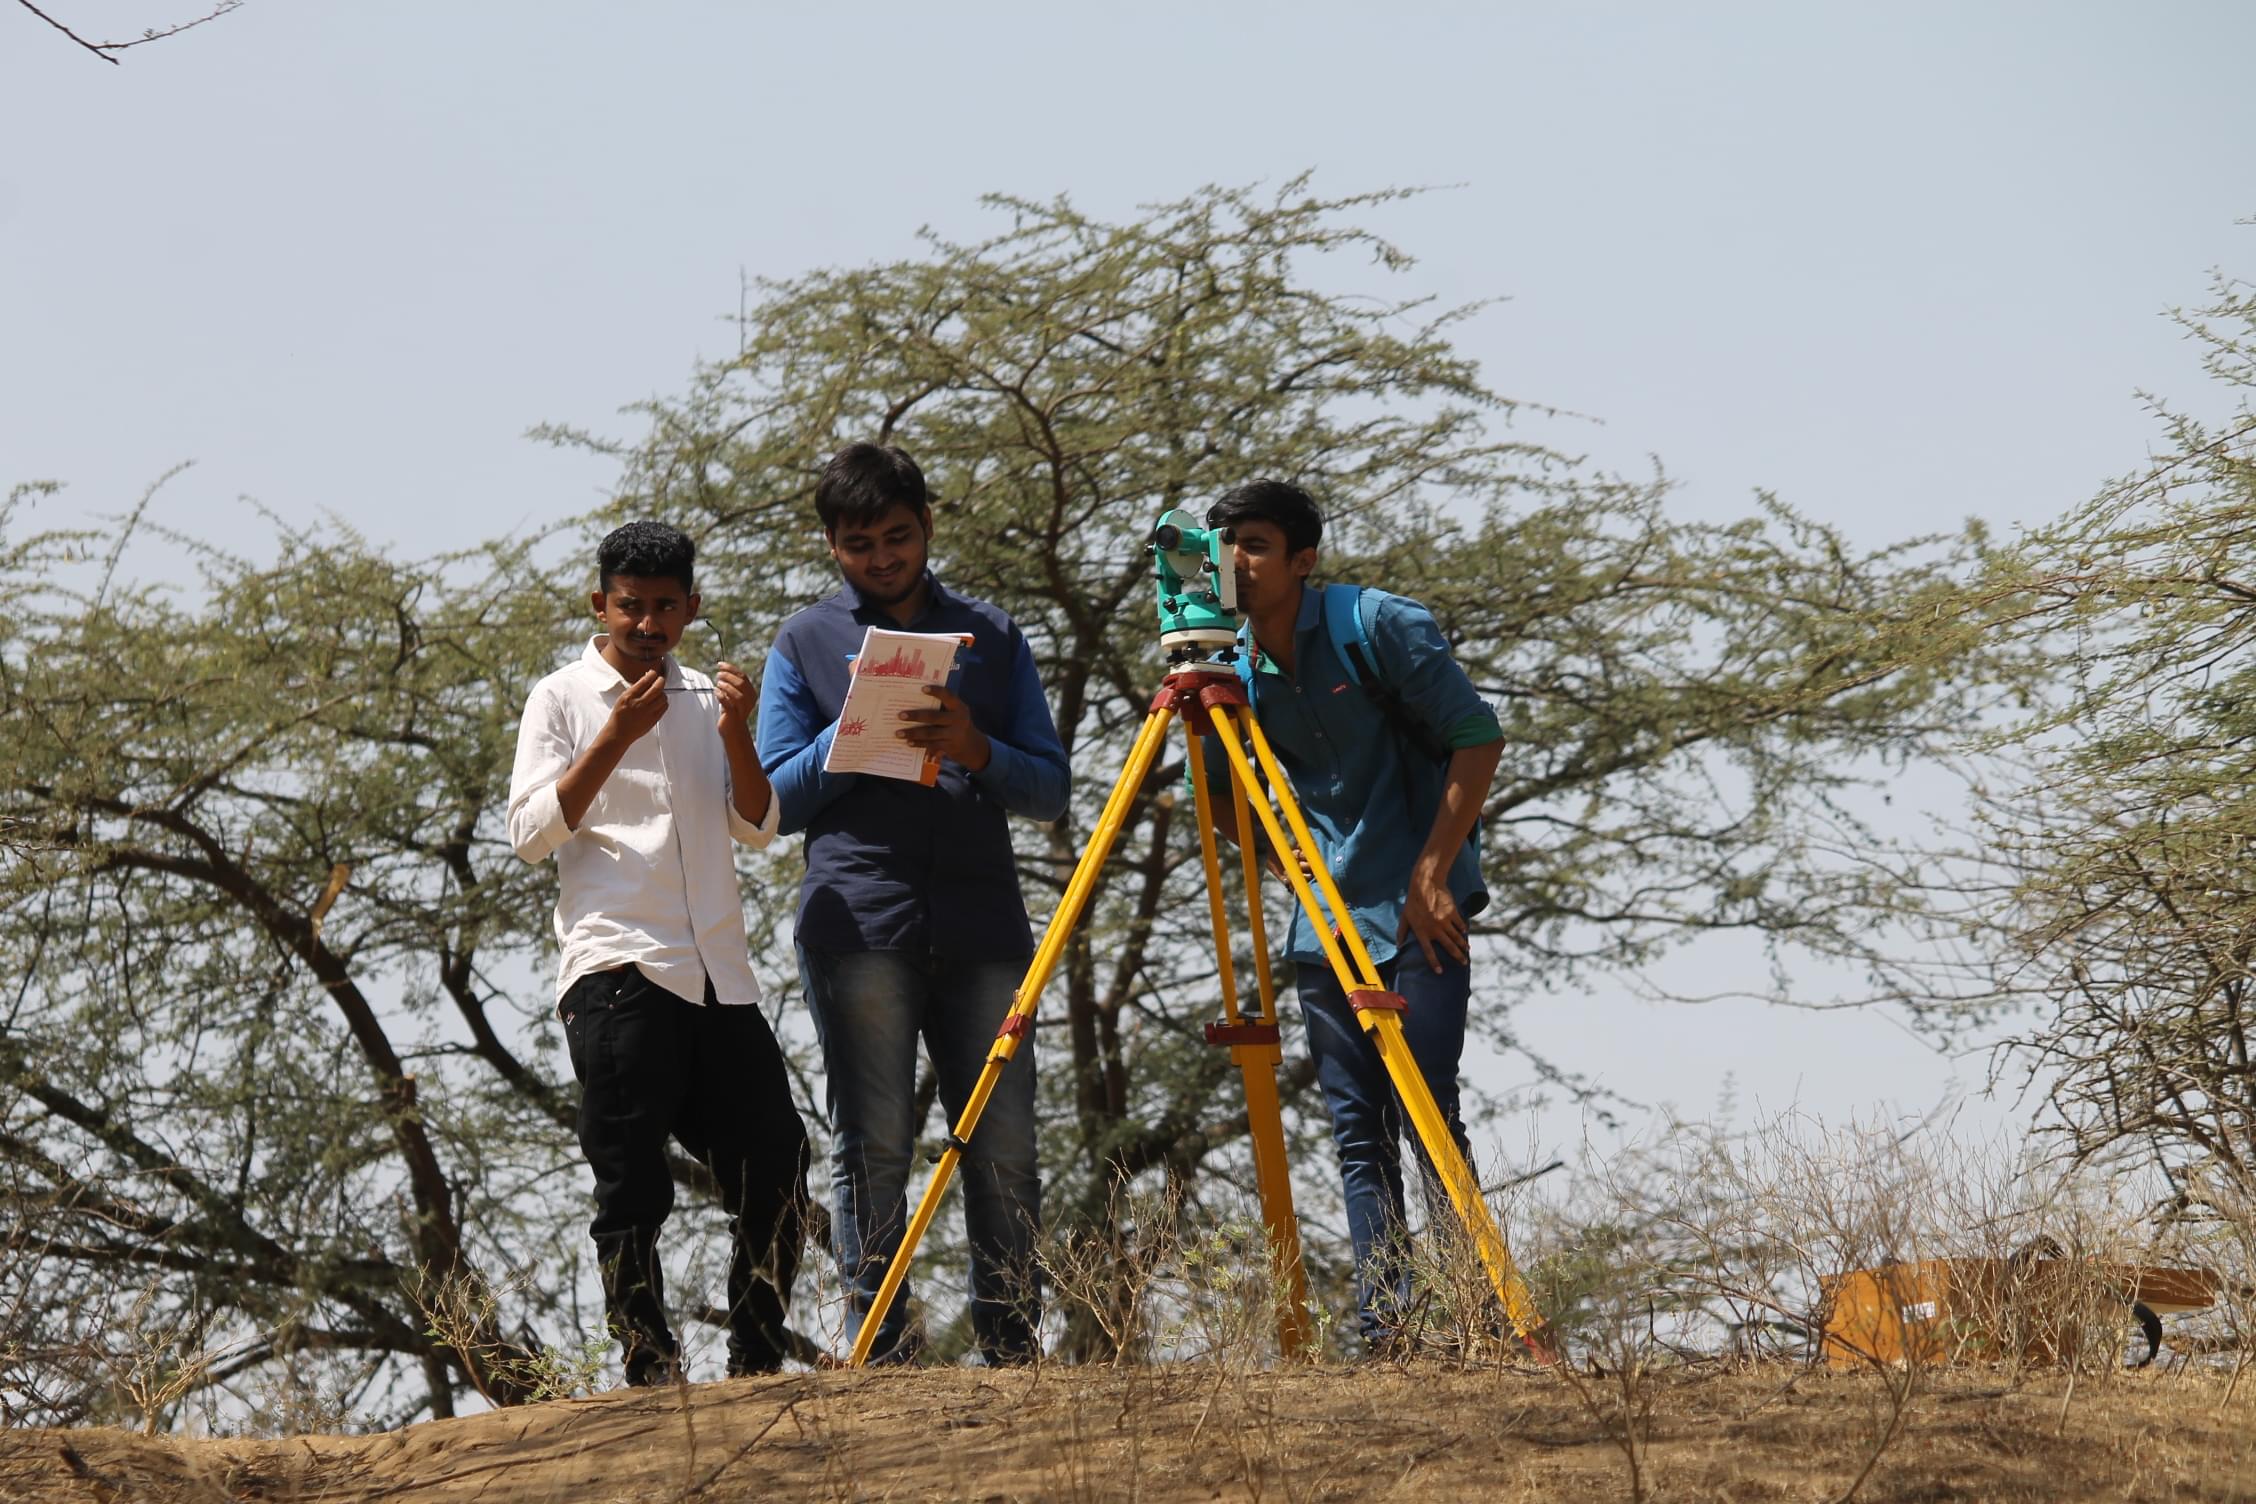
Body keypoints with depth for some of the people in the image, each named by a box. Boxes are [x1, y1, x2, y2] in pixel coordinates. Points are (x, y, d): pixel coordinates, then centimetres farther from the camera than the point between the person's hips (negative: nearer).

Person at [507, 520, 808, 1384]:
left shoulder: (704, 698, 19)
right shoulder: (563, 699, 7)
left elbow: (758, 827, 12)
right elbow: (532, 832, -3)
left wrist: (736, 734, -4)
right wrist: (615, 738, -11)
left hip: (718, 976, 4)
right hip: (617, 973, -4)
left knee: (776, 1166, 1)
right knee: (632, 1191, -4)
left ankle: (757, 1368, 11)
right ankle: (652, 1378, -1)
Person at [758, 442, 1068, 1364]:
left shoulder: (991, 637, 18)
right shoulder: (805, 645, 14)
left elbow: (1049, 788, 14)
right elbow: (774, 799, 10)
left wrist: (976, 750, -6)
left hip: (980, 921, 2)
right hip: (857, 924, -1)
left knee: (1005, 1150, -2)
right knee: (871, 1152, -5)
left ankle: (1015, 1358, 4)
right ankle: (882, 1360, -3)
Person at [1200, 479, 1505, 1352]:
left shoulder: (1381, 627, -9)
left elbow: (1478, 738, -9)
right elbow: (1215, 796, 15)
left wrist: (1431, 874, -13)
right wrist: (1287, 860, -1)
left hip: (1416, 916, -6)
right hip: (1325, 922, 6)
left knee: (1426, 1110, -13)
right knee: (1356, 1130, 2)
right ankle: (1383, 1334, 3)